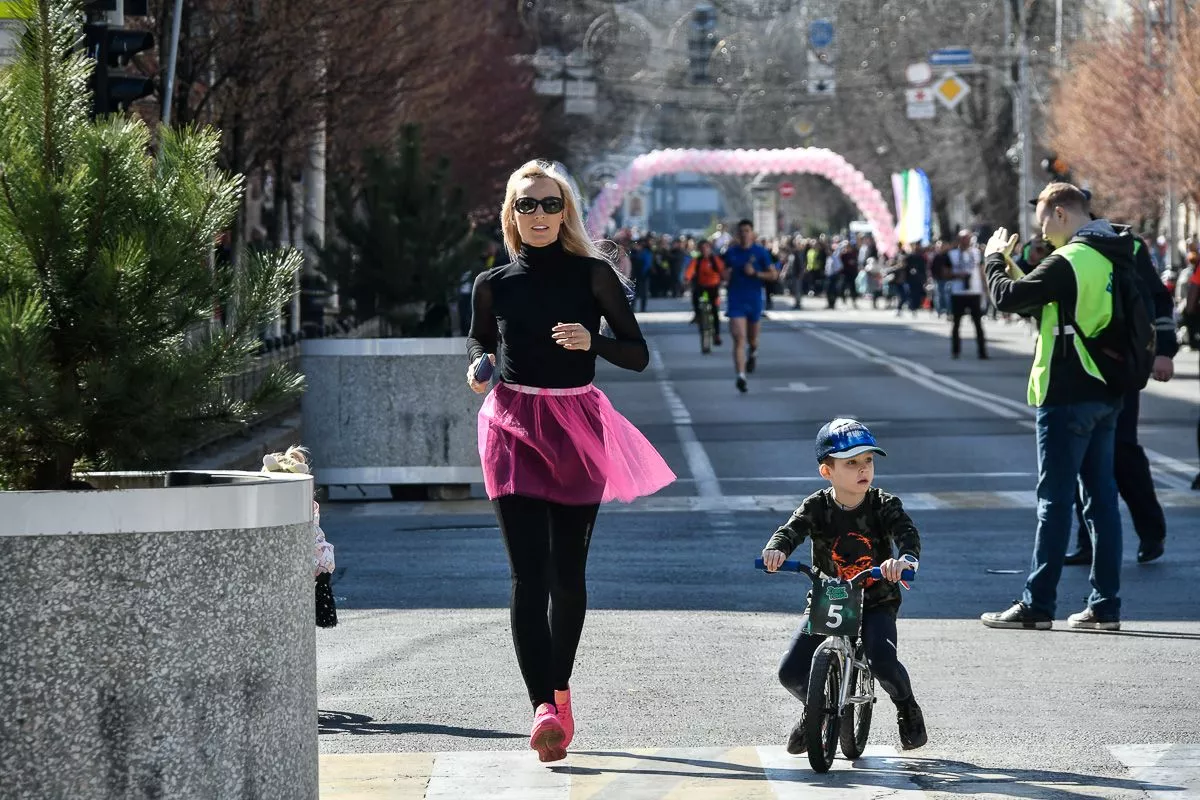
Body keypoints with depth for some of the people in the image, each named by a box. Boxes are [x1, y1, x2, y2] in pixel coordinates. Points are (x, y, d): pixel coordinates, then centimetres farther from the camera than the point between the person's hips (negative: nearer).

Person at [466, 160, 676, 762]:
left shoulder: (593, 276, 0)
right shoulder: (494, 285, 5)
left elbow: (638, 355, 1)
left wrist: (593, 341, -18)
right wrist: (478, 368, -1)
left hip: (577, 428, 0)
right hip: (513, 428, 0)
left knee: (567, 573, 8)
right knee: (528, 572, -12)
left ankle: (558, 689, 29)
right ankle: (544, 707, -20)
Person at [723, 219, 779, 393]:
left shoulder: (761, 252, -3)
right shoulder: (731, 252, 4)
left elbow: (773, 275, -3)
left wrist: (755, 273, -17)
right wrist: (726, 275, -6)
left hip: (754, 300, 0)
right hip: (736, 300, 0)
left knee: (752, 338, 16)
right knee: (739, 338, -14)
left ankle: (753, 353, 52)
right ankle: (741, 375, -20)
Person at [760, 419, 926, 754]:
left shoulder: (884, 506, -9)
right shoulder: (817, 507, -7)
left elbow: (907, 534, -25)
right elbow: (791, 530, -23)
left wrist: (905, 559, -49)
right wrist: (776, 549, -47)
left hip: (876, 603, -1)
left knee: (882, 662, -28)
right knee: (791, 673, -14)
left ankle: (907, 707, 6)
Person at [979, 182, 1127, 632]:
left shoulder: (1070, 261, -17)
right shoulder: (1116, 257, 12)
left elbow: (1008, 298, -17)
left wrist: (996, 261, 1)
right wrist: (1013, 268, 15)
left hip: (1068, 396, -8)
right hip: (1106, 394, 8)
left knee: (1055, 501, -4)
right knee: (1101, 498, 9)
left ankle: (1037, 606, -1)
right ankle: (1105, 606, 10)